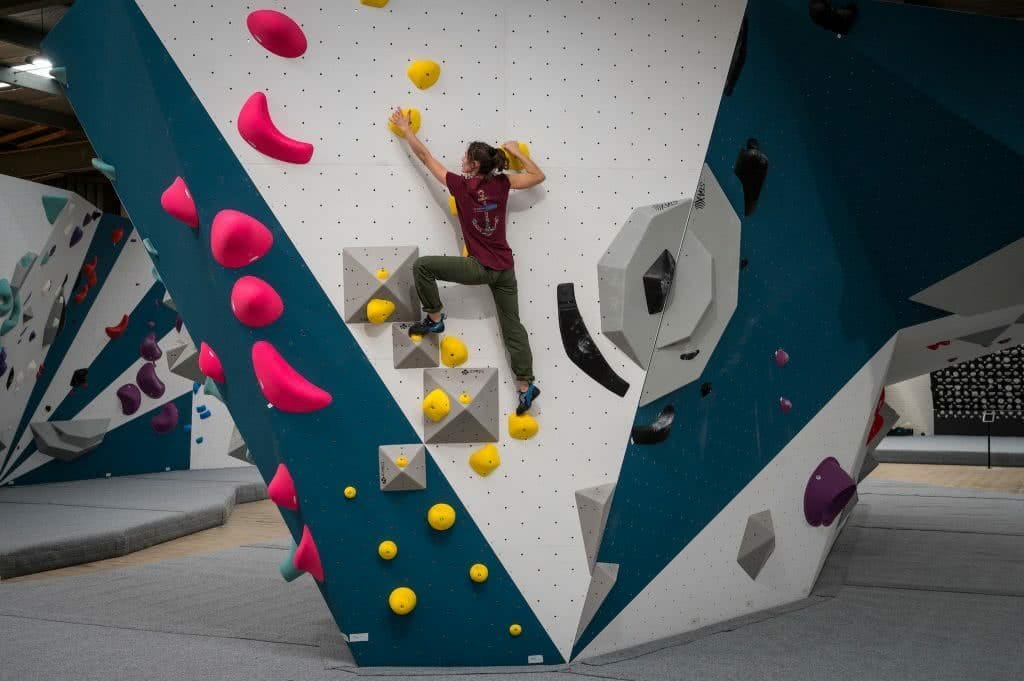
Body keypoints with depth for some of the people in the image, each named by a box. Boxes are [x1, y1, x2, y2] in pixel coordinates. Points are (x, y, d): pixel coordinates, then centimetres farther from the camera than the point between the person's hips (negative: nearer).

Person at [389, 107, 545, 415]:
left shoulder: (461, 185, -10)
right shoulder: (501, 183, 0)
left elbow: (426, 157, 0)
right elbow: (539, 176, 14)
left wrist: (406, 130, 10)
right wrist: (516, 152, 19)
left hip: (480, 268, -6)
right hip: (505, 268, 6)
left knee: (423, 266, 4)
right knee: (512, 326, 10)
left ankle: (434, 319, 14)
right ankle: (526, 386, 10)